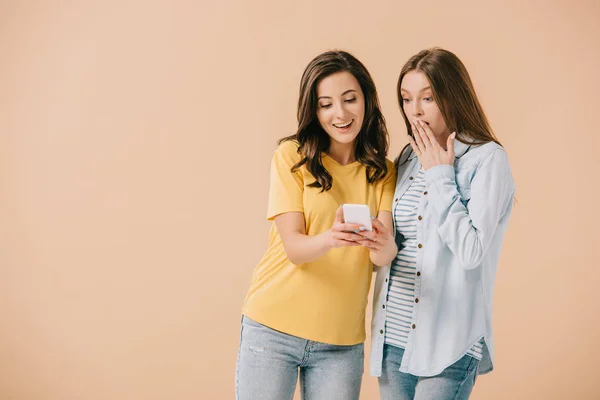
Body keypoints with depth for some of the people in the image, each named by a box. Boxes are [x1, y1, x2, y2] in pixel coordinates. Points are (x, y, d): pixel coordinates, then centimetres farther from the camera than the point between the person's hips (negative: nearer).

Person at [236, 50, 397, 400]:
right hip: (273, 330, -2)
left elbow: (384, 256, -10)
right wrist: (331, 238, -32)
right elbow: (294, 247, -11)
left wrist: (384, 245, -33)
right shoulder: (292, 156, -4)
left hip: (342, 343, 2)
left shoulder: (384, 172, 4)